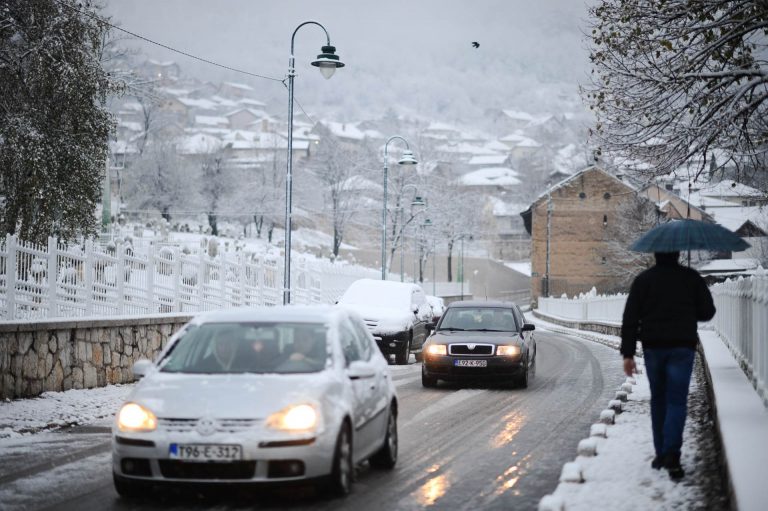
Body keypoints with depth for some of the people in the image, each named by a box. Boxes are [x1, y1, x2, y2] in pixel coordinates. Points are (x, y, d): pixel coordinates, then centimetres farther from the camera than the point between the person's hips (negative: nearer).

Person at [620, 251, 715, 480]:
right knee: (677, 401, -4)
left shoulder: (643, 280, 2)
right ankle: (671, 454, -19)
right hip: (682, 347, -1)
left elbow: (630, 319, -2)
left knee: (658, 400, 14)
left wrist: (628, 353, 0)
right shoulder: (692, 278, 0)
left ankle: (661, 454, 16)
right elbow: (707, 312, 5)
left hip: (653, 347, 1)